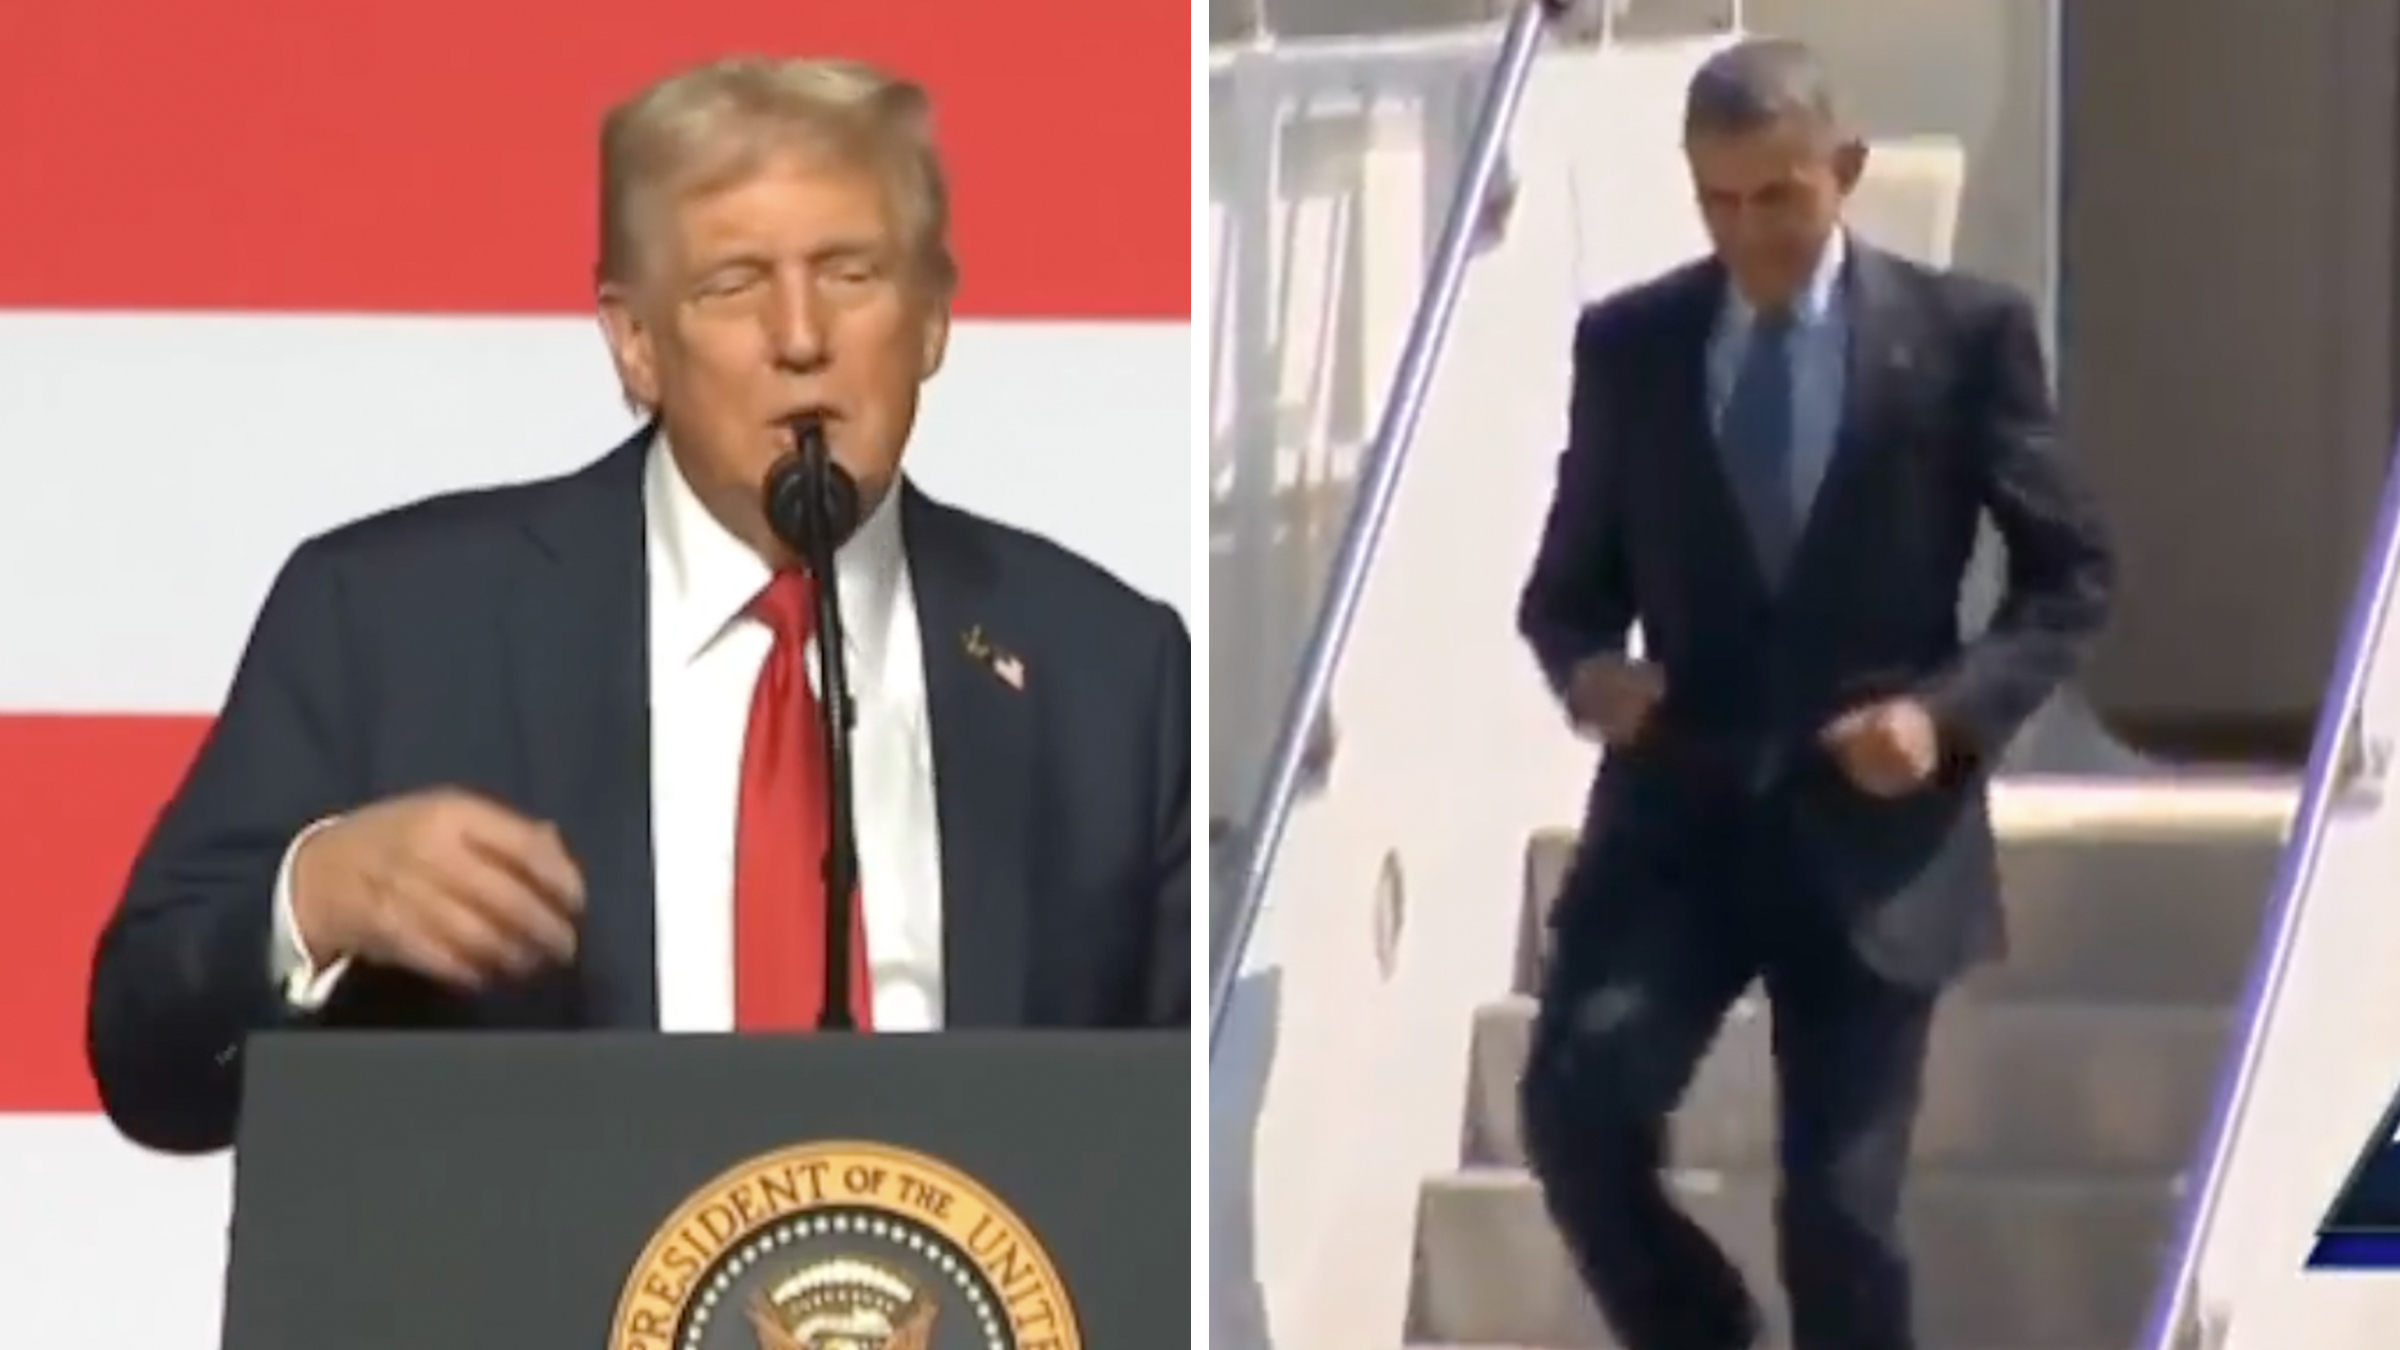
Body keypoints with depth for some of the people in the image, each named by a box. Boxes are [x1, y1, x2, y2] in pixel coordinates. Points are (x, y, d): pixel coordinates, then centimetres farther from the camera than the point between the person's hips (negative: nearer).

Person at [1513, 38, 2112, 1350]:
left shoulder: (1965, 332, -1)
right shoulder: (1627, 342, 4)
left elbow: (2071, 574, 4)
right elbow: (1564, 586, 12)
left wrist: (1952, 709, -12)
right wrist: (1587, 666, -12)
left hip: (1872, 827, -1)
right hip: (1677, 813, 2)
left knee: (1841, 1205, -1)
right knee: (1574, 1103, -20)